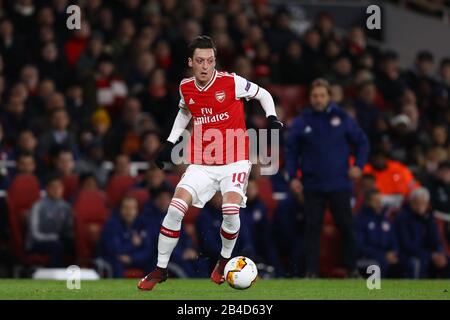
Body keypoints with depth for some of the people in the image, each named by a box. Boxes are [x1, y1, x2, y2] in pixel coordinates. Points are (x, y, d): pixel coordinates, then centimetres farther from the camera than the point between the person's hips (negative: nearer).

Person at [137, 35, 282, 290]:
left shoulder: (231, 82, -11)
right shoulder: (186, 88, 1)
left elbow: (263, 94, 5)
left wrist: (272, 118, -11)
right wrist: (170, 142, 16)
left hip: (235, 160, -3)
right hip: (201, 163, 3)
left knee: (231, 210, -24)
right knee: (175, 209, -12)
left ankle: (225, 261, 6)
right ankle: (161, 269, 2)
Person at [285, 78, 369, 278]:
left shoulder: (342, 118, 2)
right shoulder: (301, 122, 3)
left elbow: (362, 142, 9)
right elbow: (291, 150, 8)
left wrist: (358, 165, -2)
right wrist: (292, 176, -1)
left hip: (339, 184, 0)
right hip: (313, 185, 0)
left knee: (346, 227, 2)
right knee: (312, 228, -1)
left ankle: (352, 269, 14)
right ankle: (311, 271, 2)